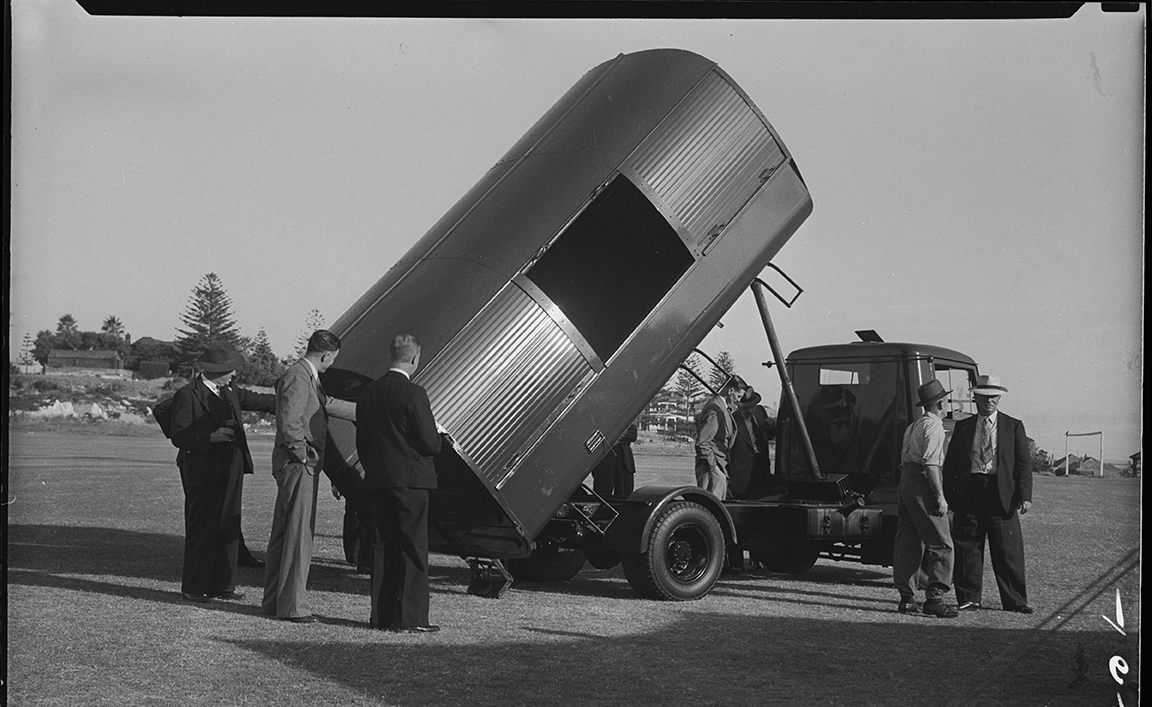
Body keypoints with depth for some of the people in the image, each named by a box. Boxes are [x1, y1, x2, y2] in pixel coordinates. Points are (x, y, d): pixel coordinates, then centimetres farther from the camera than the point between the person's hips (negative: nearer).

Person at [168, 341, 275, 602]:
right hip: (203, 472, -7)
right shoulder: (187, 395, -10)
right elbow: (179, 436, -12)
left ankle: (222, 585, 18)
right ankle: (194, 588, 8)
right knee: (201, 530, -2)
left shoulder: (229, 392, 12)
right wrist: (211, 437, -22)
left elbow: (258, 400, 23)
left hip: (230, 471, 8)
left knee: (228, 529, 10)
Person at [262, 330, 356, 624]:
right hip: (297, 466, -11)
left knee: (283, 534, 13)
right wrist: (302, 454, -15)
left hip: (301, 467, 11)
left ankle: (274, 602, 19)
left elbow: (329, 404, 32)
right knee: (298, 535, -8)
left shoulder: (309, 378, 18)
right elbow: (289, 422, -25)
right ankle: (292, 606, -5)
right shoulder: (297, 377, -15)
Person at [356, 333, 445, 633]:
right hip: (411, 480, -6)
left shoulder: (368, 392, 6)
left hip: (379, 480, 6)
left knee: (385, 547, 14)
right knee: (413, 549, 0)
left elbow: (362, 442, 10)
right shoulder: (413, 394, -14)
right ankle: (409, 617, 1)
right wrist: (437, 432, 7)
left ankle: (381, 614, 17)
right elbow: (431, 444, -14)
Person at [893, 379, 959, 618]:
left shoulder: (913, 426, 20)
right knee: (941, 544, -7)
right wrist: (940, 496, -19)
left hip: (905, 481, 9)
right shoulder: (933, 426, -9)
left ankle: (907, 598, 11)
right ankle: (934, 598, -12)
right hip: (923, 484, -9)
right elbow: (930, 463, -17)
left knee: (908, 542, 9)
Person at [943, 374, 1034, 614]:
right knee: (967, 549, 3)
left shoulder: (1013, 426, 10)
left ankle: (1015, 600, 8)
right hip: (969, 493, 1)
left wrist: (1025, 496, -8)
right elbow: (950, 464, 12)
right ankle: (969, 599, 12)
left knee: (1008, 550, 0)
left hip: (1001, 494, -1)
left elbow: (1024, 464, 4)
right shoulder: (962, 427, 13)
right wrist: (948, 496, 2)